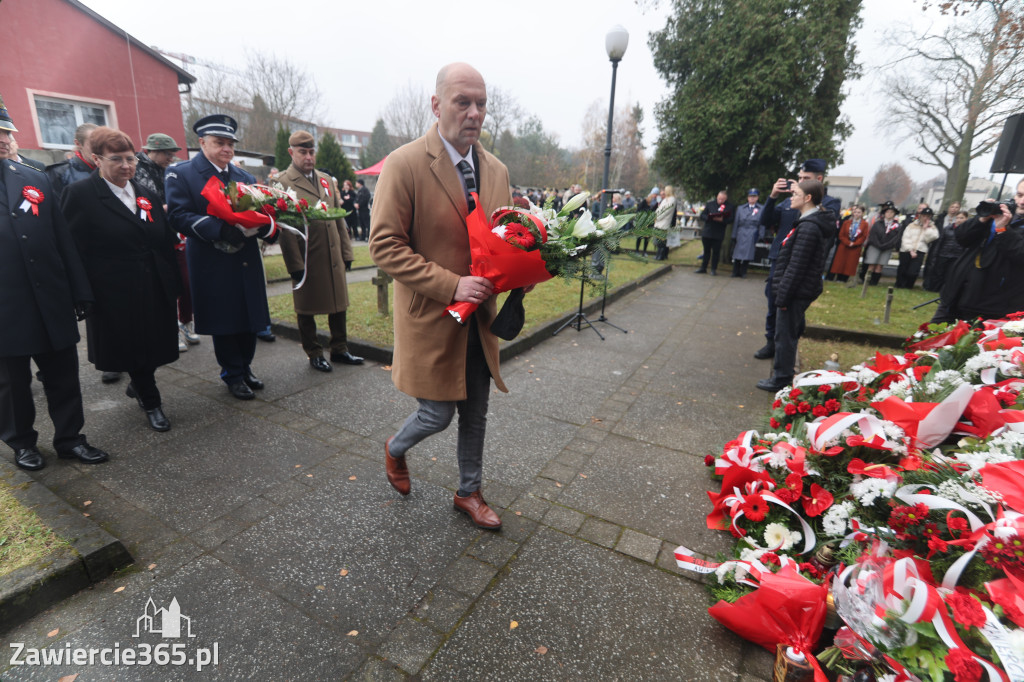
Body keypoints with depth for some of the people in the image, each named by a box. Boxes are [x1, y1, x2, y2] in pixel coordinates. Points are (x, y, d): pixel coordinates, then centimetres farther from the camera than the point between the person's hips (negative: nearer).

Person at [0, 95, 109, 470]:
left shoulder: (37, 179, 7)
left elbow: (64, 240, 5)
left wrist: (80, 291, 3)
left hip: (52, 301, 2)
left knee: (63, 374, 9)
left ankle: (70, 437, 23)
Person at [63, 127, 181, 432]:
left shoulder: (147, 194, 10)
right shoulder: (80, 194, -6)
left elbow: (166, 241, 11)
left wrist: (173, 282, 8)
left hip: (157, 291, 5)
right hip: (117, 294, -5)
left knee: (154, 346, 14)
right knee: (132, 348, 8)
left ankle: (138, 386, 41)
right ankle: (150, 402, 25)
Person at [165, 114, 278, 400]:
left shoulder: (245, 177, 15)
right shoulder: (180, 174, -1)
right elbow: (179, 216, -11)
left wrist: (262, 227, -17)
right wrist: (221, 230, -26)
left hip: (246, 263, 5)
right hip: (213, 266, -4)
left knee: (249, 318, 10)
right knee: (223, 322, 4)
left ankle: (245, 368, 28)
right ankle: (233, 375, 20)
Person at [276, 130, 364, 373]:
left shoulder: (327, 180, 15)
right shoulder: (283, 183, -4)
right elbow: (284, 228, -8)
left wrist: (346, 252, 9)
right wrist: (295, 265, -13)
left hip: (334, 257, 6)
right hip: (307, 260, -5)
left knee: (339, 305, 11)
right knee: (306, 310, 7)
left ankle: (339, 349, 25)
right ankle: (314, 355, 21)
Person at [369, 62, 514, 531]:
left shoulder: (496, 170, 7)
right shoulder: (404, 164, -12)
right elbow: (384, 246, -15)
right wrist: (450, 284, -23)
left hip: (479, 318, 6)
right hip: (431, 317, -5)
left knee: (475, 415, 15)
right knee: (438, 415, 5)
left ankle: (469, 493, 38)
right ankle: (395, 449, 41)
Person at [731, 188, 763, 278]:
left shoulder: (762, 209, 6)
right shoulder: (740, 208, 11)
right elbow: (736, 223, 10)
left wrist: (760, 237, -4)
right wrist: (734, 236, 5)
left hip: (753, 236, -1)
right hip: (740, 235, 2)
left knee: (747, 255, -2)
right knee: (737, 254, 1)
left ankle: (743, 272, 9)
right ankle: (735, 273, 13)